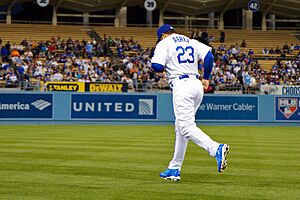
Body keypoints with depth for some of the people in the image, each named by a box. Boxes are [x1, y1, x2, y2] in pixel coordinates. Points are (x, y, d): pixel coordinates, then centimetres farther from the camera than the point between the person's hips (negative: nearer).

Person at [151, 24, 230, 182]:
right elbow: (209, 56, 6)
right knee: (181, 127, 14)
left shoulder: (164, 43, 3)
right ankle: (174, 169, 17)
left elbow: (156, 67, -9)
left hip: (181, 86, -8)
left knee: (186, 126, -15)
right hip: (196, 84, 8)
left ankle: (216, 149, -37)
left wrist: (163, 66, 14)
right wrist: (206, 78, 13)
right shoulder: (191, 42, 20)